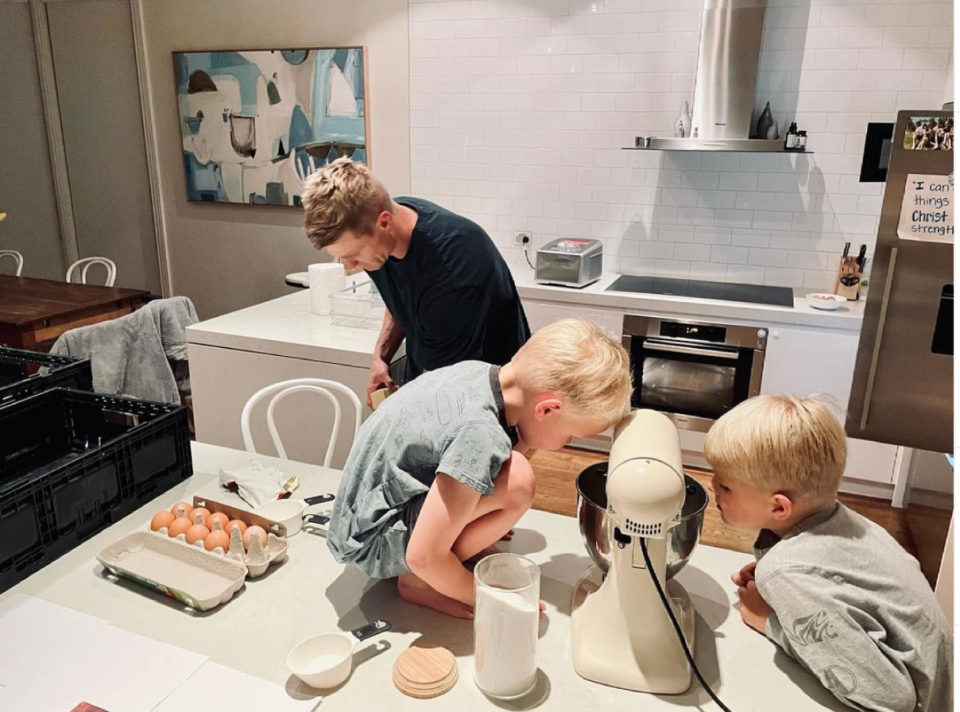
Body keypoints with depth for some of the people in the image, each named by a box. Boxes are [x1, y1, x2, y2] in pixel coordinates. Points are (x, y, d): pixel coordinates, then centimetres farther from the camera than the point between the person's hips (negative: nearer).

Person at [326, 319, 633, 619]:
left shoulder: (481, 371, -8)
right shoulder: (481, 436, -32)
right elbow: (423, 557, -28)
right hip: (371, 542, -8)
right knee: (515, 479, -26)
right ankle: (419, 583, -6)